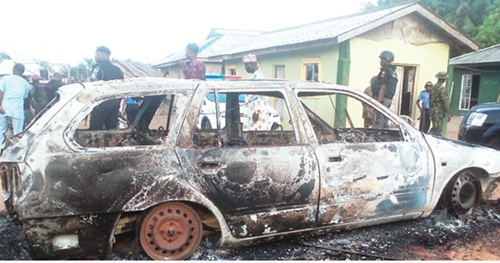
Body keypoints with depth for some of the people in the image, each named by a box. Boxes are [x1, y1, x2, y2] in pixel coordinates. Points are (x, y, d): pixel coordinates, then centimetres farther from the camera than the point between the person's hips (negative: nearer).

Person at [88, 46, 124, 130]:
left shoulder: (98, 68, -8)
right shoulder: (117, 69, 14)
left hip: (101, 104, -7)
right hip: (115, 104, 7)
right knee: (112, 129, 11)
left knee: (94, 130, -3)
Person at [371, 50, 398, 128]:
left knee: (377, 125, -10)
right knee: (384, 124, 12)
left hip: (382, 99, -9)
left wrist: (378, 101, -20)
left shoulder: (385, 70, -9)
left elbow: (383, 88, -17)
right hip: (389, 99, 9)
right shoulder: (394, 72, 19)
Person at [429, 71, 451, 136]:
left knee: (434, 129, 17)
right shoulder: (442, 88, -15)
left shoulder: (433, 87, 10)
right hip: (439, 113, -8)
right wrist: (448, 114, -15)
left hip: (433, 111, 8)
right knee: (438, 131, -3)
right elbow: (444, 102, -18)